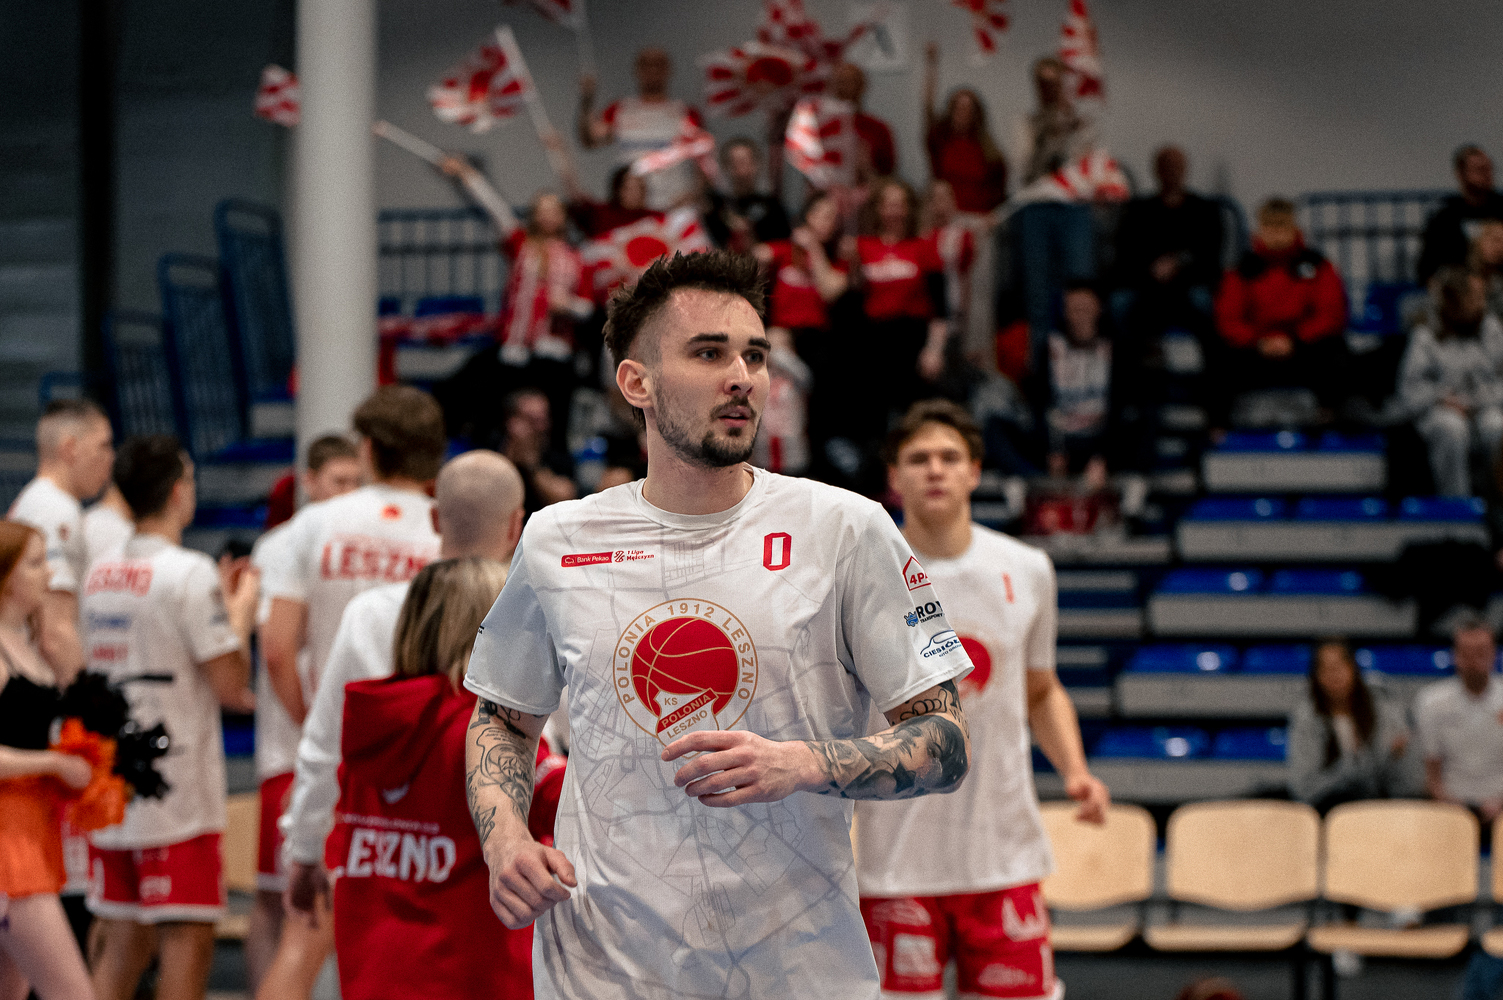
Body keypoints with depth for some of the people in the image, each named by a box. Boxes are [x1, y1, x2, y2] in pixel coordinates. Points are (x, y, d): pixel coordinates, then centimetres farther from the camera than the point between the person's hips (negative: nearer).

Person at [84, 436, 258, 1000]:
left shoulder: (100, 576, 11)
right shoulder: (189, 574, -13)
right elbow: (230, 682, -13)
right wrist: (241, 614, 2)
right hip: (177, 793, -7)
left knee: (121, 937, 13)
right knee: (188, 935, -3)